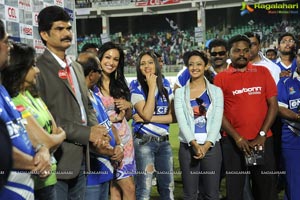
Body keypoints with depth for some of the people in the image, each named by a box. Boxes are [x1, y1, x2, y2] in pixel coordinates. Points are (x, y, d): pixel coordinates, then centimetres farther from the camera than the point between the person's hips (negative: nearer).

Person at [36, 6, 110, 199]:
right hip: (58, 157, -8)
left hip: (81, 156, 8)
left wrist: (97, 131, -1)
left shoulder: (77, 67, 16)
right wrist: (87, 133, -17)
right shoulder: (38, 68, -11)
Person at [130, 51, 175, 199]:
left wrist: (149, 119, -12)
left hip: (164, 142, 5)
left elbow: (173, 117, 0)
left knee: (168, 187, 11)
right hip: (144, 142, -4)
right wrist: (152, 87, -14)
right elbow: (146, 114, -18)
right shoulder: (136, 88, -4)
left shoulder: (166, 88, 9)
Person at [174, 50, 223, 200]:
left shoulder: (216, 91, 7)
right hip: (188, 146, 0)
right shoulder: (180, 92, 6)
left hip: (211, 146, 0)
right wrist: (194, 144, -16)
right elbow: (181, 121, -4)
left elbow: (217, 120, -1)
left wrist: (207, 145, -13)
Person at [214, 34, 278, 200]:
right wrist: (237, 137, -10)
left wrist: (261, 135, -6)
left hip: (263, 140, 1)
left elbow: (273, 105, 2)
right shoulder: (221, 78, 2)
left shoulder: (263, 72, 6)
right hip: (233, 142, -1)